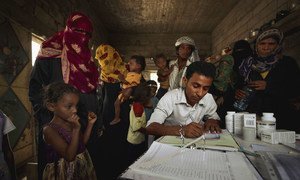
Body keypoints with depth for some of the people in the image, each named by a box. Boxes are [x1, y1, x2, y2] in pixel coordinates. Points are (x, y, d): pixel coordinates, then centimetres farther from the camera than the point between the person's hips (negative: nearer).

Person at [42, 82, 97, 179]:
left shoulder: (71, 122, -5)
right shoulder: (49, 129, -22)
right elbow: (69, 156, -25)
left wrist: (90, 124, -5)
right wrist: (76, 129, -31)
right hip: (64, 172, -6)